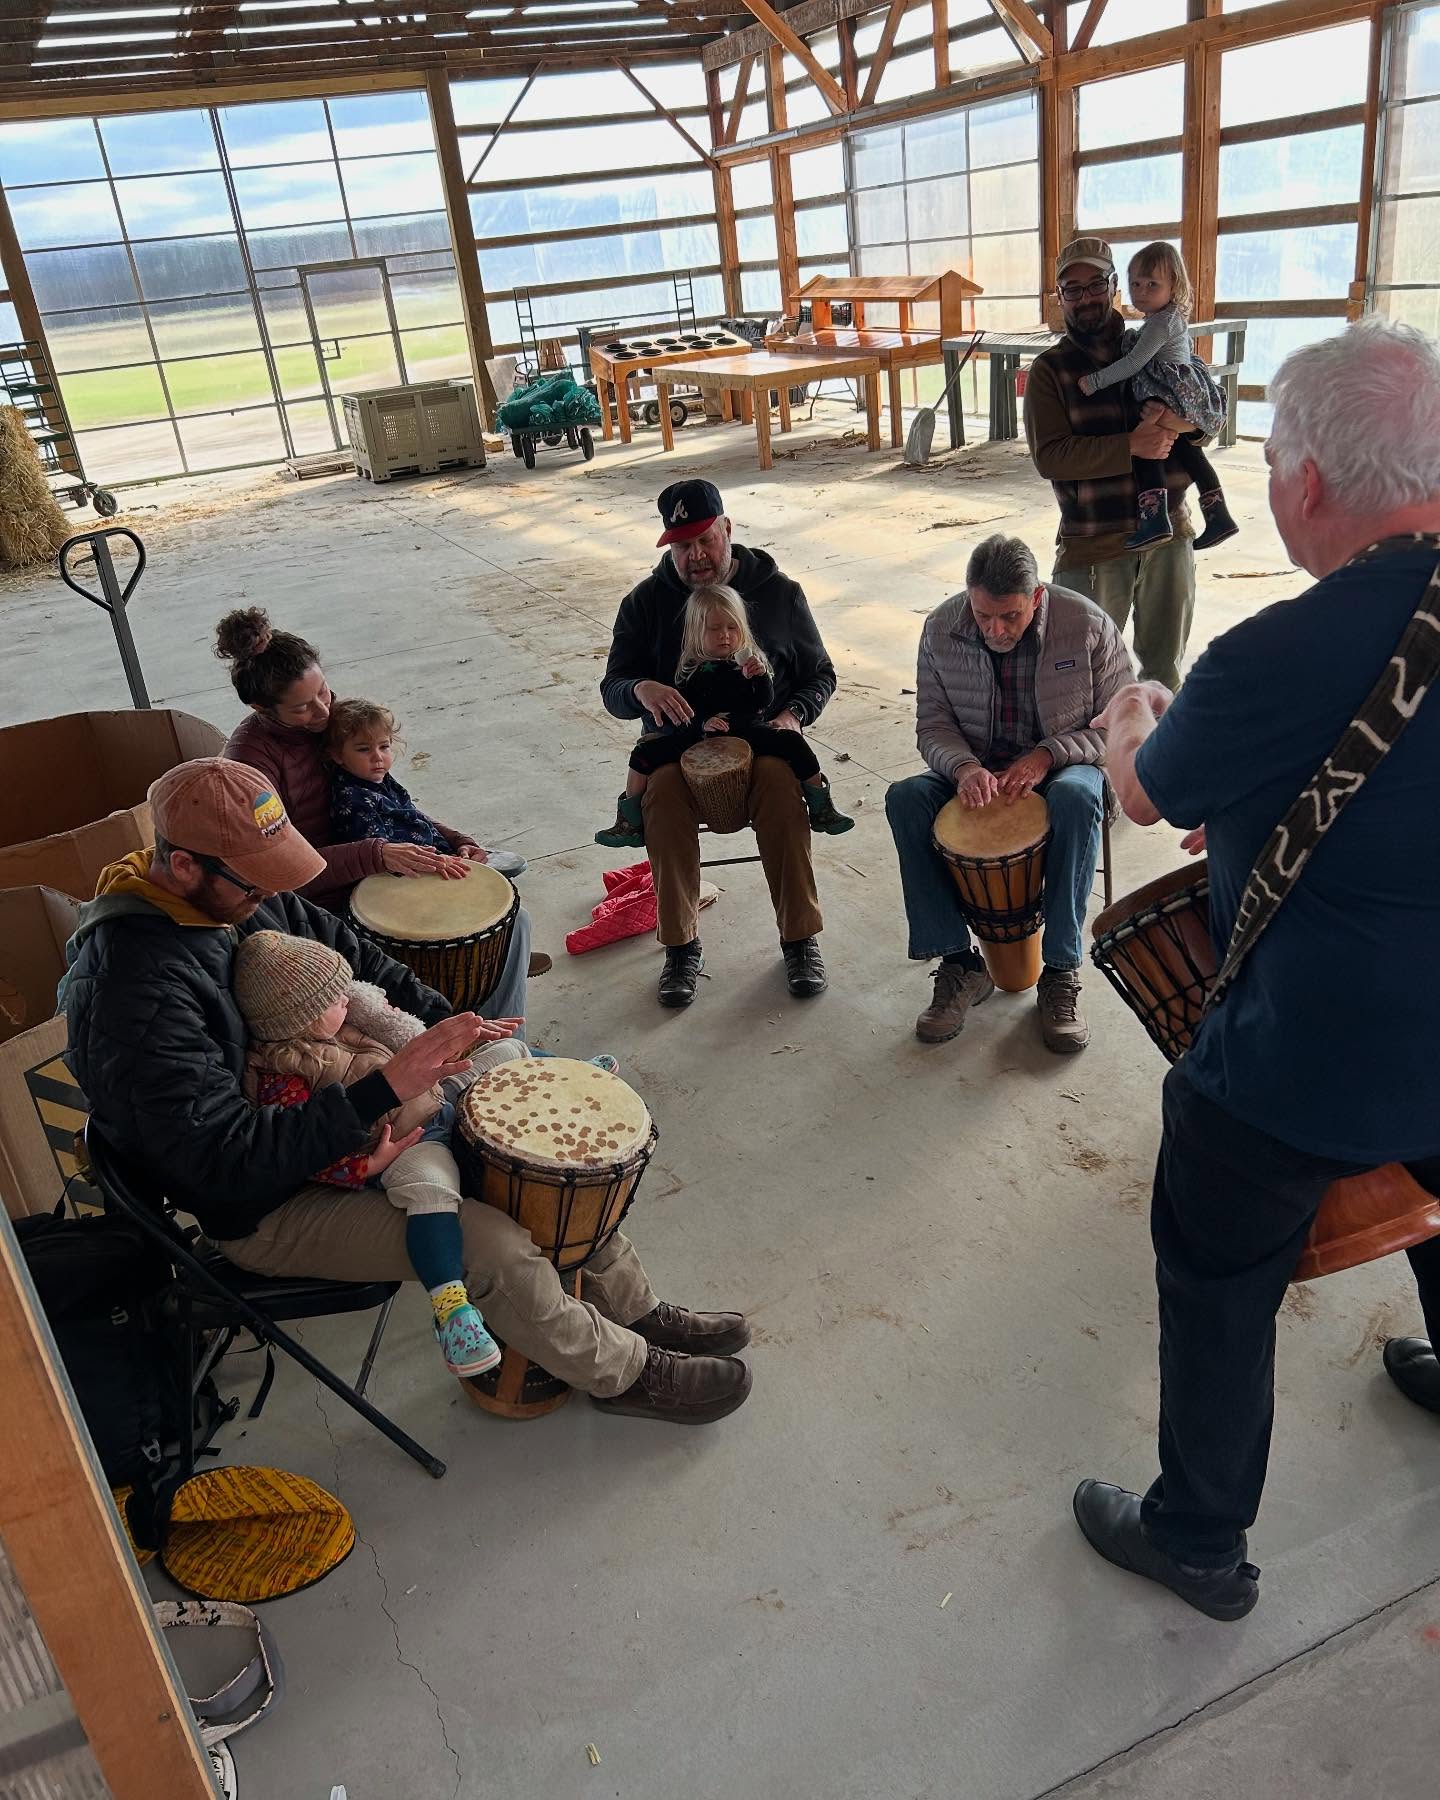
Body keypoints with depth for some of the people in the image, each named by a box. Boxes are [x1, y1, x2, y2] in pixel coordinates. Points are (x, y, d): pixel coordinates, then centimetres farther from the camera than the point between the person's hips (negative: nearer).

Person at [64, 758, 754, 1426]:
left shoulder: (242, 889, -6)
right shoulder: (134, 993, -32)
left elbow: (347, 952, 10)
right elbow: (225, 1163, -33)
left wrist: (444, 1025, -3)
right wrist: (383, 1090, -36)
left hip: (319, 1113, 8)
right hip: (262, 1209, -8)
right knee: (490, 1244, -20)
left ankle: (634, 1310, 19)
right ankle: (624, 1373, 6)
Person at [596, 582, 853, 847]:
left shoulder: (750, 661, 8)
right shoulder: (691, 670, 7)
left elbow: (765, 703, 2)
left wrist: (761, 676, -17)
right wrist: (702, 723, -18)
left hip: (747, 731, 0)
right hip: (700, 734, 0)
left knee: (794, 743, -21)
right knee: (644, 754, -15)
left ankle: (821, 810, -3)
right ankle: (631, 824, 0)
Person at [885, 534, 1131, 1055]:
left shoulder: (1087, 626, -15)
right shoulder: (941, 629, -9)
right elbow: (932, 724, -2)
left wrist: (1047, 756, -24)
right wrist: (964, 766, -25)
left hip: (1063, 766, -2)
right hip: (976, 772, 3)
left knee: (1076, 798, -38)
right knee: (906, 799, -27)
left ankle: (1060, 972, -26)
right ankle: (959, 963, -20)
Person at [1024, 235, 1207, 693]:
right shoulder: (1049, 369, -1)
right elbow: (1049, 455, -14)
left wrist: (1180, 422, -14)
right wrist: (1131, 446, -23)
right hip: (1092, 544, -3)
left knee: (1165, 666, 15)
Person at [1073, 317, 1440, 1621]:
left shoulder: (1286, 660, -30)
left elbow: (1149, 794, -9)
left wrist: (1131, 721, 12)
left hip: (1301, 1066, -7)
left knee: (1218, 1290, 14)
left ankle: (1201, 1542, 32)